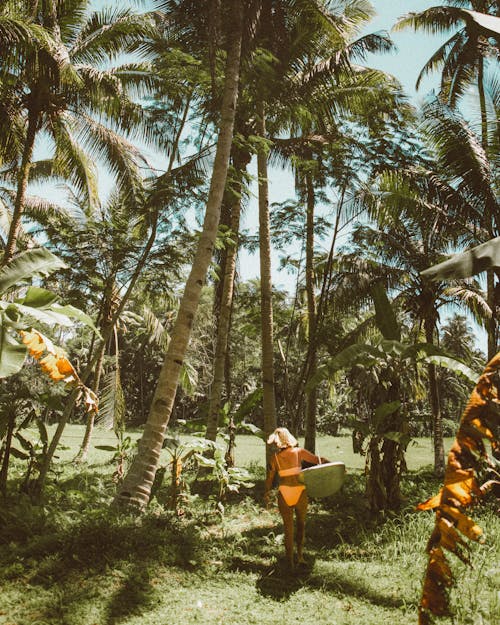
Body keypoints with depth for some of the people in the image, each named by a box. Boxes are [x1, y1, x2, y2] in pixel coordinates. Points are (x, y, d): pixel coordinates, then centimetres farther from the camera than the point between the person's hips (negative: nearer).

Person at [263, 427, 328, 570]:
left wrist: (266, 495, 16)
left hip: (284, 493, 0)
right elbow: (317, 459, -5)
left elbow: (269, 478, 4)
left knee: (288, 527, 12)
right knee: (301, 523, 22)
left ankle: (290, 561, 15)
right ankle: (300, 554, 16)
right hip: (299, 492, 0)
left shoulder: (275, 458, -1)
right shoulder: (299, 452, -4)